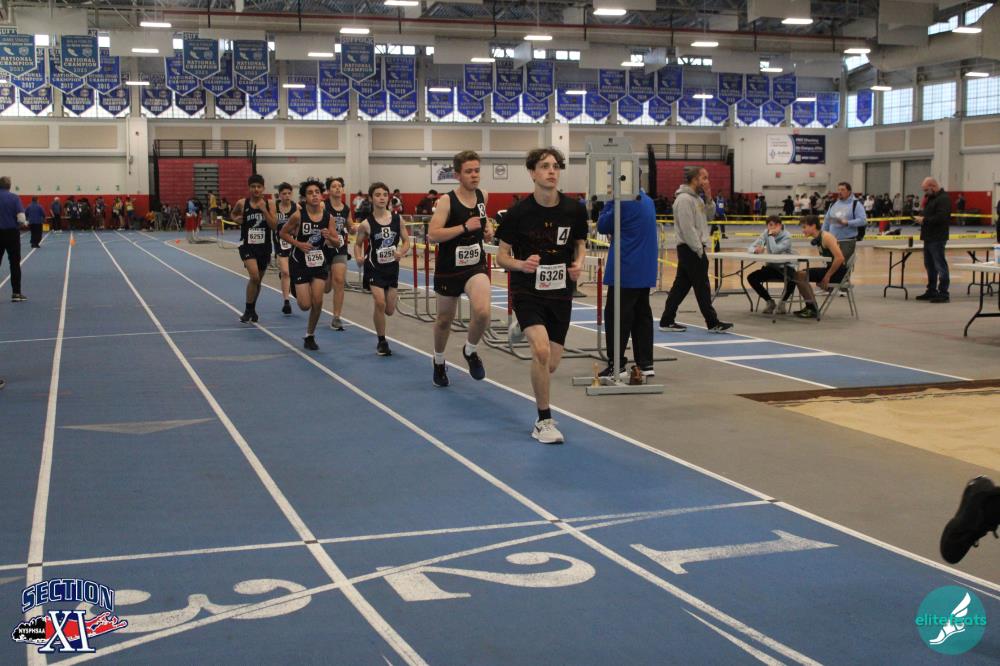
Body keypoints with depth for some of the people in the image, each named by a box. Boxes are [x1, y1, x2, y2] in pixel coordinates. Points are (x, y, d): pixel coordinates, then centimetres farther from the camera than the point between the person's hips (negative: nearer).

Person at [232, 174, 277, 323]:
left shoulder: (268, 204, -2)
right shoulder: (242, 203, -3)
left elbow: (274, 225, -10)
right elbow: (233, 214, 18)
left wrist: (264, 210, -18)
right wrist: (237, 219, -3)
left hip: (264, 246, 2)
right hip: (247, 245, -2)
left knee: (258, 280, 15)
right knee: (254, 276, -21)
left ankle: (252, 309, 36)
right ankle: (248, 310, -5)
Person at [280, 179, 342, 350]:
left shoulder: (328, 217, -8)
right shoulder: (298, 215, -16)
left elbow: (337, 243, -1)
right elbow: (283, 233, -4)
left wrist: (329, 237, -23)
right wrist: (298, 244, -18)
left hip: (320, 262, 3)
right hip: (300, 263, -2)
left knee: (317, 302, -4)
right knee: (305, 305, -4)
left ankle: (310, 336, 17)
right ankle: (298, 293, 34)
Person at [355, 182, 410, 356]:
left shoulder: (397, 219, -4)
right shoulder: (366, 224, -10)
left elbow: (406, 241, 4)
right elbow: (358, 244, 2)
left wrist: (401, 252, -16)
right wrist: (359, 257, -17)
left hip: (392, 267, 3)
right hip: (374, 267, -3)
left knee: (390, 310, 7)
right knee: (380, 303, -17)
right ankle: (382, 342, 1)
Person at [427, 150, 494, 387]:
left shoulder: (482, 196, 1)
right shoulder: (447, 201, -14)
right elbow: (432, 235, -24)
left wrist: (488, 228, 5)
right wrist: (465, 227, -26)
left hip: (476, 265, 2)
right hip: (449, 268, -2)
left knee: (482, 311, -24)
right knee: (445, 319, 15)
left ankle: (470, 351, 6)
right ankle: (439, 362, 43)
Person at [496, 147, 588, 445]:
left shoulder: (574, 210, -3)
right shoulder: (518, 213, -10)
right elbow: (502, 256, -2)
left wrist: (578, 264, -9)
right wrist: (521, 264, -23)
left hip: (560, 293, 4)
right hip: (527, 292, -4)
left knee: (551, 364, 7)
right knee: (541, 350, -24)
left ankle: (523, 329, 43)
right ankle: (544, 421, -9)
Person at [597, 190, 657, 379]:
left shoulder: (624, 202, -16)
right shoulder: (648, 201, 12)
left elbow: (603, 226, -6)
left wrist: (610, 201, 2)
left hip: (626, 270, -8)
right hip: (645, 271, 8)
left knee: (616, 317, -2)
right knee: (642, 315, 11)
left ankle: (617, 365, -2)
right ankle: (645, 363, 12)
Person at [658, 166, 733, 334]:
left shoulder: (697, 198, 16)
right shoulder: (684, 199, -16)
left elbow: (709, 215, 19)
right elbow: (687, 228, -20)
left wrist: (709, 199, 4)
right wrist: (699, 250, -18)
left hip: (695, 248, 10)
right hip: (690, 249, -10)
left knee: (681, 285, 10)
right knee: (702, 286, -4)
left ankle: (667, 321, 12)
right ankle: (713, 323, 1)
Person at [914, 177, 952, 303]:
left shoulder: (943, 199, -14)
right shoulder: (931, 198, 17)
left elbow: (941, 217, -26)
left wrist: (924, 220, -19)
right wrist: (921, 218, 5)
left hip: (937, 239, -10)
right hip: (929, 237, 10)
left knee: (940, 266, -7)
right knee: (929, 265, 15)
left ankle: (943, 294, -5)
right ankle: (931, 291, 24)